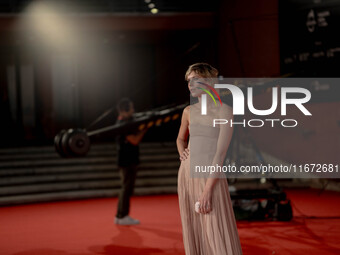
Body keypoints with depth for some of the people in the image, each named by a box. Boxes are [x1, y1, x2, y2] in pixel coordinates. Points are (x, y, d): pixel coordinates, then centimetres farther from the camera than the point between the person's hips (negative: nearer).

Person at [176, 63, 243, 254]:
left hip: (212, 178, -6)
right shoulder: (189, 111, 10)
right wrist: (182, 152, 5)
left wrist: (207, 190, -19)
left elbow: (221, 153, -14)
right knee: (194, 236, 8)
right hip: (187, 175, 6)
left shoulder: (225, 111, -8)